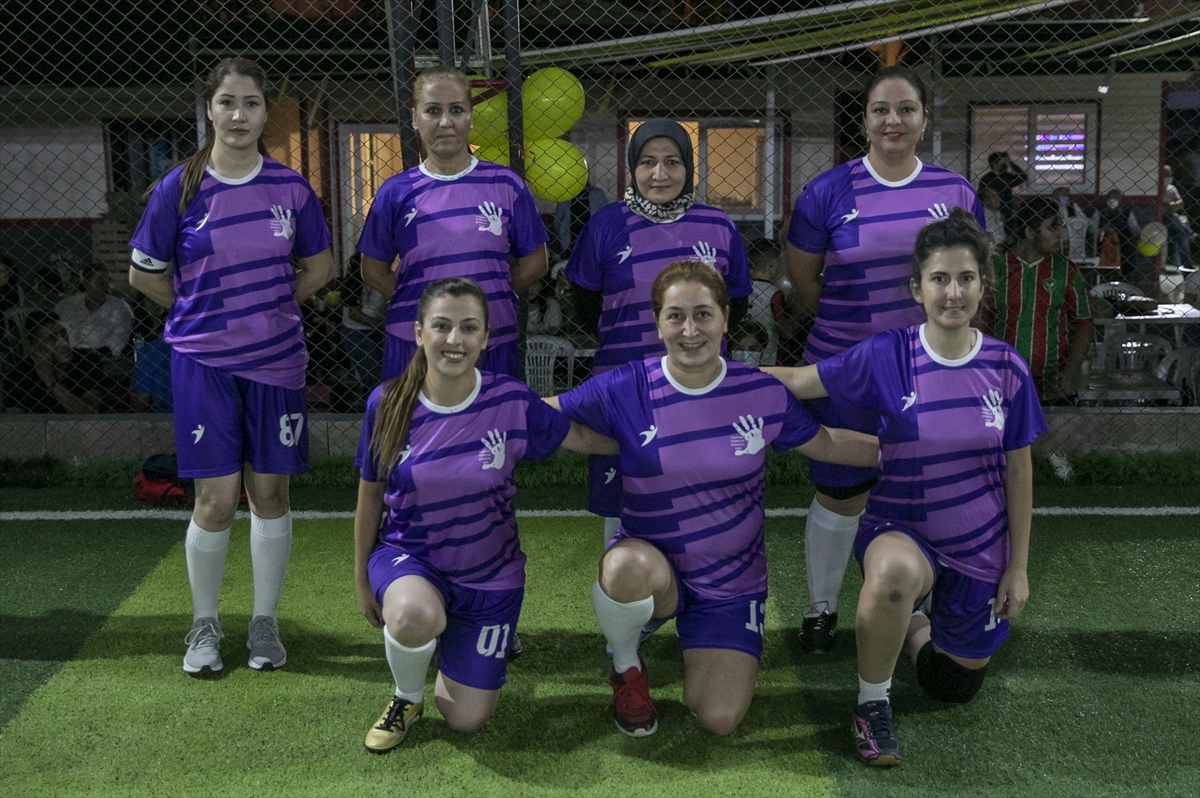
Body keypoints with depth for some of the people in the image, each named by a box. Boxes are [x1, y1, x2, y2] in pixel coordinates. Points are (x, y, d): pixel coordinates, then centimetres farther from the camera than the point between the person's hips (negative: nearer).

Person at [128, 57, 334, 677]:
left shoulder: (290, 187, 1)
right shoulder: (178, 189, -3)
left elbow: (319, 266, 13)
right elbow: (143, 273, 6)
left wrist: (269, 308, 6)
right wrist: (204, 312, 6)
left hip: (276, 359, 2)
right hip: (203, 362, -1)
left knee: (270, 490, 6)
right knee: (216, 498, -1)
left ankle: (264, 622, 21)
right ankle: (204, 625, 19)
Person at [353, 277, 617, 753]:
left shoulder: (511, 402, -16)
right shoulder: (386, 403, -13)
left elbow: (584, 438, 0)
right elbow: (370, 496, 0)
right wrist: (362, 578, 9)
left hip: (488, 573, 1)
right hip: (407, 556, 0)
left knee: (465, 721, 4)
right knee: (415, 614, -38)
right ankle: (407, 699, -1)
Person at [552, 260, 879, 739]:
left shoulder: (762, 394, -8)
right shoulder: (625, 390, -13)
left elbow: (827, 445, 7)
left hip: (732, 579, 1)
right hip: (649, 563, -1)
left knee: (719, 721, -11)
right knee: (630, 565, -39)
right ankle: (626, 669, -4)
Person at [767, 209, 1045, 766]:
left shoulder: (1007, 369, -8)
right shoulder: (887, 356, -14)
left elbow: (1018, 471, 0)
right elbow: (796, 381, -11)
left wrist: (1018, 566, 2)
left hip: (980, 547, 3)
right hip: (901, 525, -2)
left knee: (956, 686, 15)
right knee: (896, 570, -41)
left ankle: (917, 622, 50)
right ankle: (872, 701, -13)